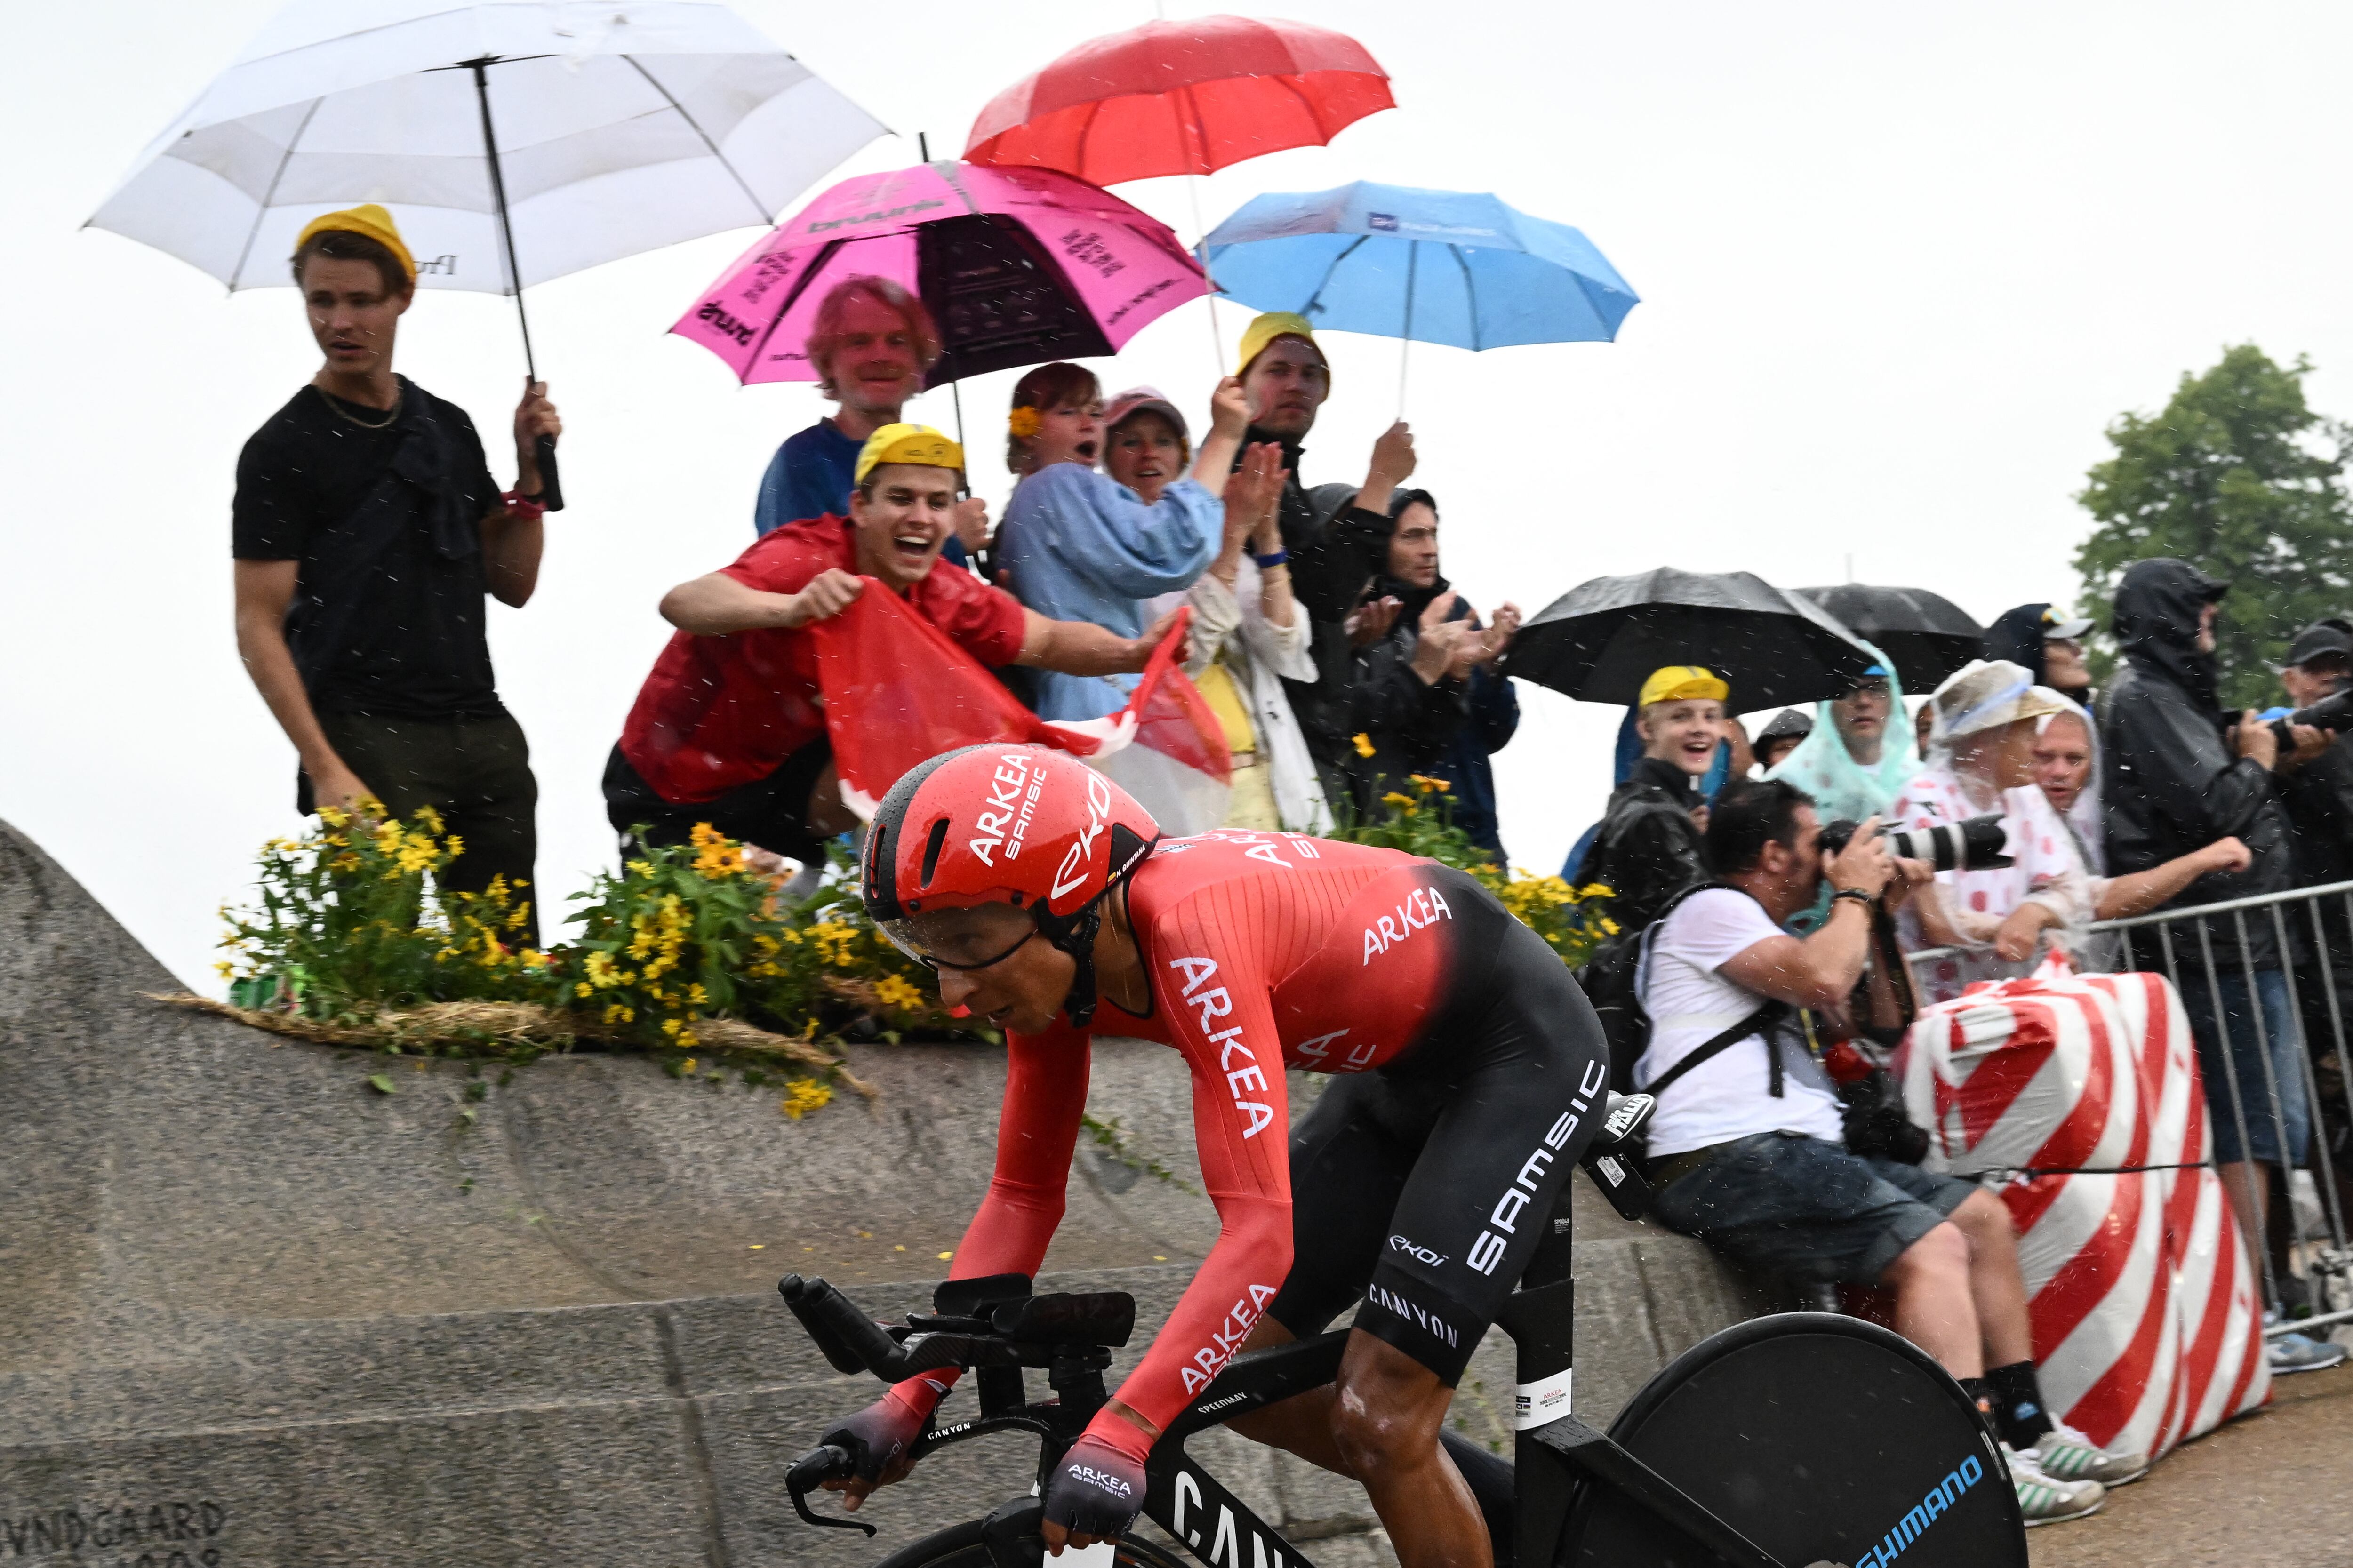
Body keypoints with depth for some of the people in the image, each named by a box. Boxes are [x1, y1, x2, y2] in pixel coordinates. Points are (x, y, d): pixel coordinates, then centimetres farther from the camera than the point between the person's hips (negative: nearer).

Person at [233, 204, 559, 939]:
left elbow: (512, 584, 19)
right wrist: (325, 769, -16)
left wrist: (530, 473, 3)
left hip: (485, 736, 5)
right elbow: (258, 628, -6)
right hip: (370, 741, -5)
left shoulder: (448, 428, 15)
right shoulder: (282, 451, -2)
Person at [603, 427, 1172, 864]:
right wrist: (793, 608, -66)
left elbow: (1050, 641, 3)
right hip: (671, 793, -5)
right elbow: (681, 604, -46)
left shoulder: (946, 599, -9)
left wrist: (1132, 653, -19)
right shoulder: (810, 559, -30)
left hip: (781, 776, 5)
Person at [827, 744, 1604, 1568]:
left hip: (1521, 1051, -9)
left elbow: (1259, 1230, -41)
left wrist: (1117, 1437, -47)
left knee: (1377, 1417, -14)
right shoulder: (1053, 961, -12)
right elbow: (1024, 1197, -3)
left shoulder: (1191, 931, -36)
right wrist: (909, 1400, -10)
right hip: (1398, 1068, 9)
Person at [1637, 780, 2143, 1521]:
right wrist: (1854, 893, -3)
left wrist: (1880, 913, 17)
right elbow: (1824, 982, -21)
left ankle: (2026, 1429, 10)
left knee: (1985, 1217, 8)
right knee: (1930, 1245, -24)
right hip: (1728, 1162, -11)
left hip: (1793, 1152, 11)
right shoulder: (1711, 912, -4)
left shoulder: (1760, 930, 26)